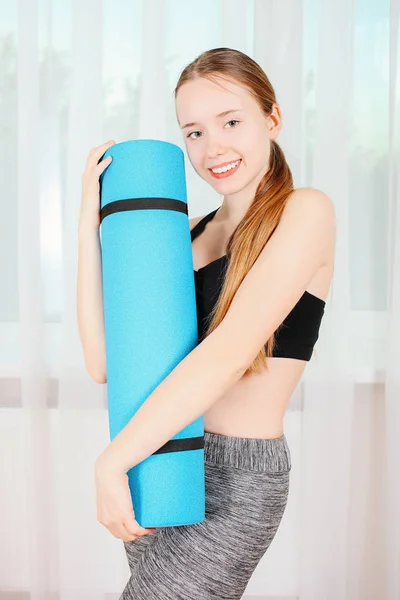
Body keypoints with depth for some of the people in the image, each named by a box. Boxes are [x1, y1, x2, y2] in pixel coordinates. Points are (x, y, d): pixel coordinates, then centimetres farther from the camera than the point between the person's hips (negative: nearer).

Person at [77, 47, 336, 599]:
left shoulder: (305, 211, -9)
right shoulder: (189, 234, 8)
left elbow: (230, 352, -21)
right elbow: (105, 362, -2)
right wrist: (92, 223, -5)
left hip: (236, 476, -5)